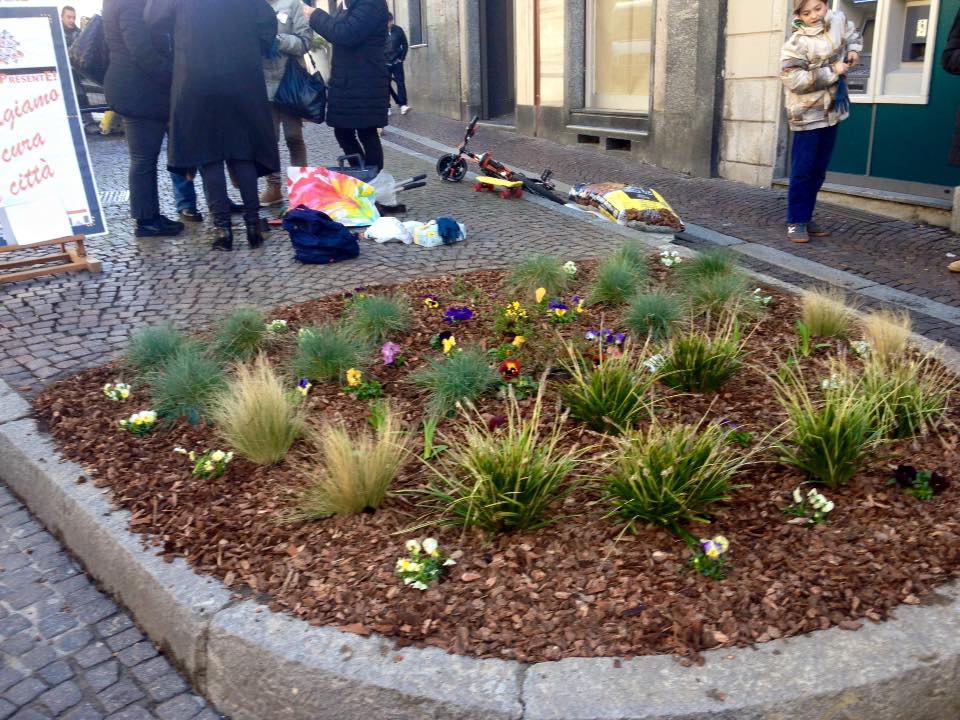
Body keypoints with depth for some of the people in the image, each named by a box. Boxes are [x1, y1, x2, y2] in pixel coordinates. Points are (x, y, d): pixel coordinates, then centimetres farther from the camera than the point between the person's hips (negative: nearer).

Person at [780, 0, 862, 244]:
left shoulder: (838, 20, 4)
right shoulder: (795, 44, -17)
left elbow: (853, 33, 26)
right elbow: (794, 80, -25)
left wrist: (853, 50, 5)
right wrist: (832, 72, -21)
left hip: (832, 111, 7)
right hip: (808, 114, -7)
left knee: (819, 171, 11)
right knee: (803, 170, -6)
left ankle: (806, 217, 20)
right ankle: (795, 221, 1)